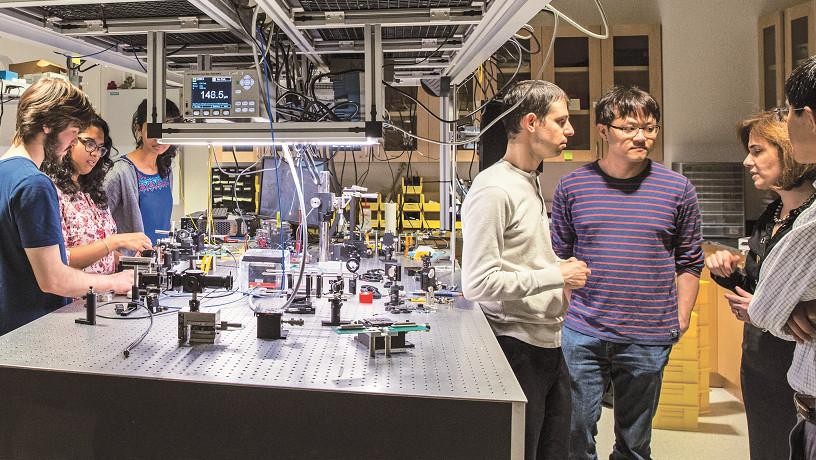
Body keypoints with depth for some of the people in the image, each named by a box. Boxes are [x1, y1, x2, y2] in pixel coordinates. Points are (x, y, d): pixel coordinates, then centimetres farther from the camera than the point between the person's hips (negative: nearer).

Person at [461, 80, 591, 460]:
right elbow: (478, 283, -23)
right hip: (516, 347, -9)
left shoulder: (531, 182, 13)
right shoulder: (493, 189, -16)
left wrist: (562, 268, 5)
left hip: (548, 344, 9)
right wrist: (556, 275, -16)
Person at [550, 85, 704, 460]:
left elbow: (689, 263, 7)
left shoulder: (678, 190, 0)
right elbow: (558, 257, 7)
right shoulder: (572, 186, 0)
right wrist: (564, 311, 1)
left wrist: (681, 318, 2)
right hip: (582, 336, 0)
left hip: (649, 340, 0)